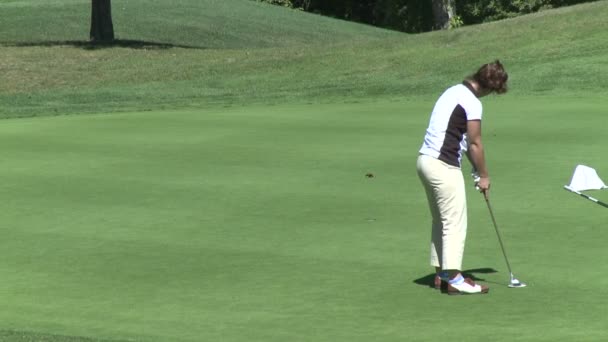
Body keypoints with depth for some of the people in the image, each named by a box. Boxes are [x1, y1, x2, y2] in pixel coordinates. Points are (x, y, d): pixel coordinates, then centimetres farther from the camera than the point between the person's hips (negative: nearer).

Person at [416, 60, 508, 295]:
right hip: (443, 166, -10)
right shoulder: (472, 103, -14)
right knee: (455, 222, -5)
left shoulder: (454, 92, 16)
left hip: (426, 160, 10)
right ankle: (454, 279, -5)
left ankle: (441, 273, 22)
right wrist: (483, 176, 4)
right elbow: (475, 144, -8)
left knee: (441, 221, 17)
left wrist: (477, 171, 18)